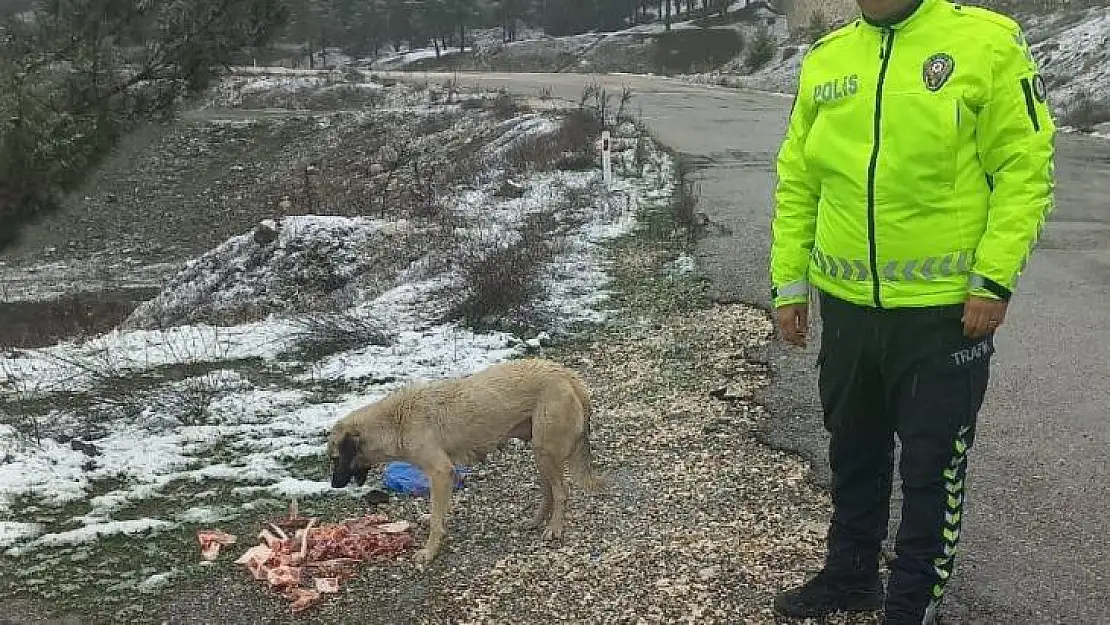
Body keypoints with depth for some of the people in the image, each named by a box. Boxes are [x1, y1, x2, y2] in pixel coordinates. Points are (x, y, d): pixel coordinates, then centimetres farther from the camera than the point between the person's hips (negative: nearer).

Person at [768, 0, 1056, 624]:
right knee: (853, 451, 20)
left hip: (945, 308, -5)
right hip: (845, 303, 5)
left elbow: (1025, 167, -10)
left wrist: (994, 280, -16)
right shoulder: (826, 57, 6)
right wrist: (790, 283, 7)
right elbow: (796, 182, 10)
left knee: (933, 464, 8)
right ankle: (851, 572, 39)